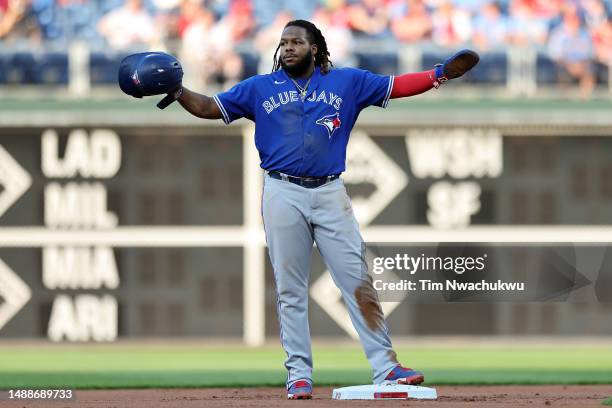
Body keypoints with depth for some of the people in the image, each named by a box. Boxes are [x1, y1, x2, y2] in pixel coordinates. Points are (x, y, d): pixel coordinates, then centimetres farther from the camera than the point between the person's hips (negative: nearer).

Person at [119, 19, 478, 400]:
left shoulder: (346, 82, 8)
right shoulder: (259, 88, 9)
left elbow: (397, 86, 4)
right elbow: (208, 107, 9)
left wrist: (439, 74, -9)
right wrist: (177, 91, -8)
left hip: (330, 193, 0)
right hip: (283, 193, 0)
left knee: (358, 280, -5)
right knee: (290, 289, 1)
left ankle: (385, 366, -6)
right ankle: (299, 373, 6)